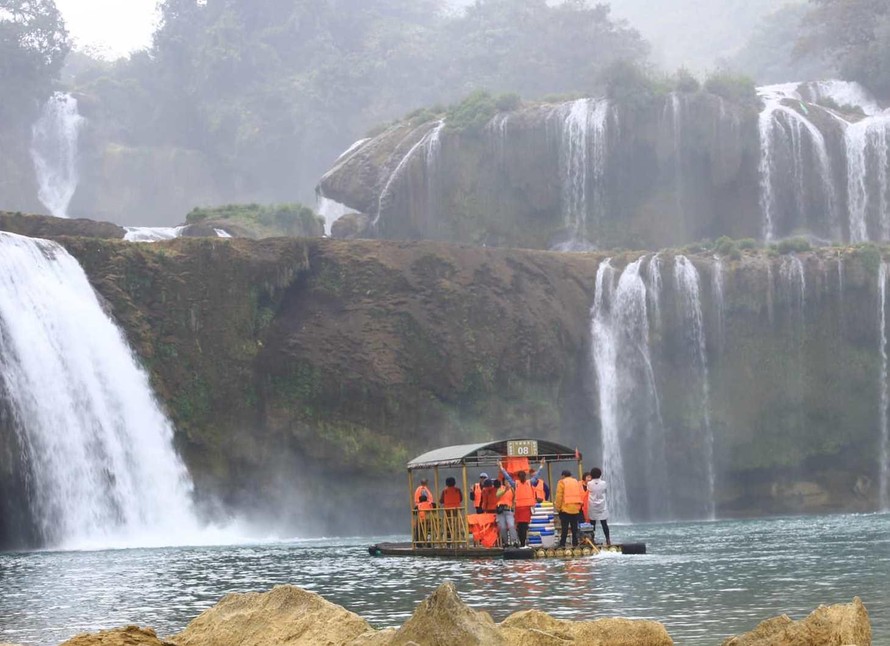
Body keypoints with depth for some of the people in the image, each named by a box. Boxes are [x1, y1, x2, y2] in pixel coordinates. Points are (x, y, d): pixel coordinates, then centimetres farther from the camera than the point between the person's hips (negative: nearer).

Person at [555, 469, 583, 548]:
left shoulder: (562, 482, -3)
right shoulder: (577, 482, 12)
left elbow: (559, 496, -7)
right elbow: (580, 495, 9)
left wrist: (558, 507, -1)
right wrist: (579, 506, 14)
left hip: (565, 509, -4)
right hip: (576, 509, 4)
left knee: (565, 527, -4)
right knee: (574, 527, 8)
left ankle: (562, 543, -7)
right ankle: (575, 543, 7)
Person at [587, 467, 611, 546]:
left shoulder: (589, 484, -9)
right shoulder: (603, 483, -9)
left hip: (592, 507, 0)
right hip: (602, 506, 0)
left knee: (592, 524, 6)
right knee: (604, 523, 4)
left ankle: (593, 539, 5)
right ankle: (608, 539, 1)